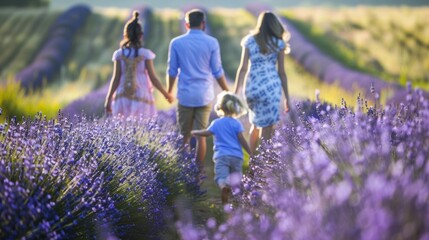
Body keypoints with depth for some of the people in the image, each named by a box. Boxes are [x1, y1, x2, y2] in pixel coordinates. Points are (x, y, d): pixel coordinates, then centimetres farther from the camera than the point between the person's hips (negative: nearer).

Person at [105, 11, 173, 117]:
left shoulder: (119, 54, -1)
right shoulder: (145, 54, -5)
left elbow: (116, 78, -3)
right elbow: (153, 78, -4)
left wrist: (108, 99, 4)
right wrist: (166, 94, 8)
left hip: (123, 99, 2)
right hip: (141, 98, -2)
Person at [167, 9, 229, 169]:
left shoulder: (176, 43, -1)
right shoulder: (211, 42, -3)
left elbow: (172, 71, 4)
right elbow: (217, 71, 0)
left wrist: (169, 91, 20)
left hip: (185, 95, 0)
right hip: (205, 96, 0)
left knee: (185, 135, 11)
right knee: (201, 134, 6)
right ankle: (199, 169, 7)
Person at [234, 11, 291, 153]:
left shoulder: (249, 41, 8)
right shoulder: (278, 43, 5)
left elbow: (242, 68, 1)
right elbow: (281, 72, 3)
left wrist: (235, 93, 2)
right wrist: (287, 97, 8)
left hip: (252, 87, 3)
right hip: (270, 86, -3)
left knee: (256, 123, 21)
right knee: (267, 127, 1)